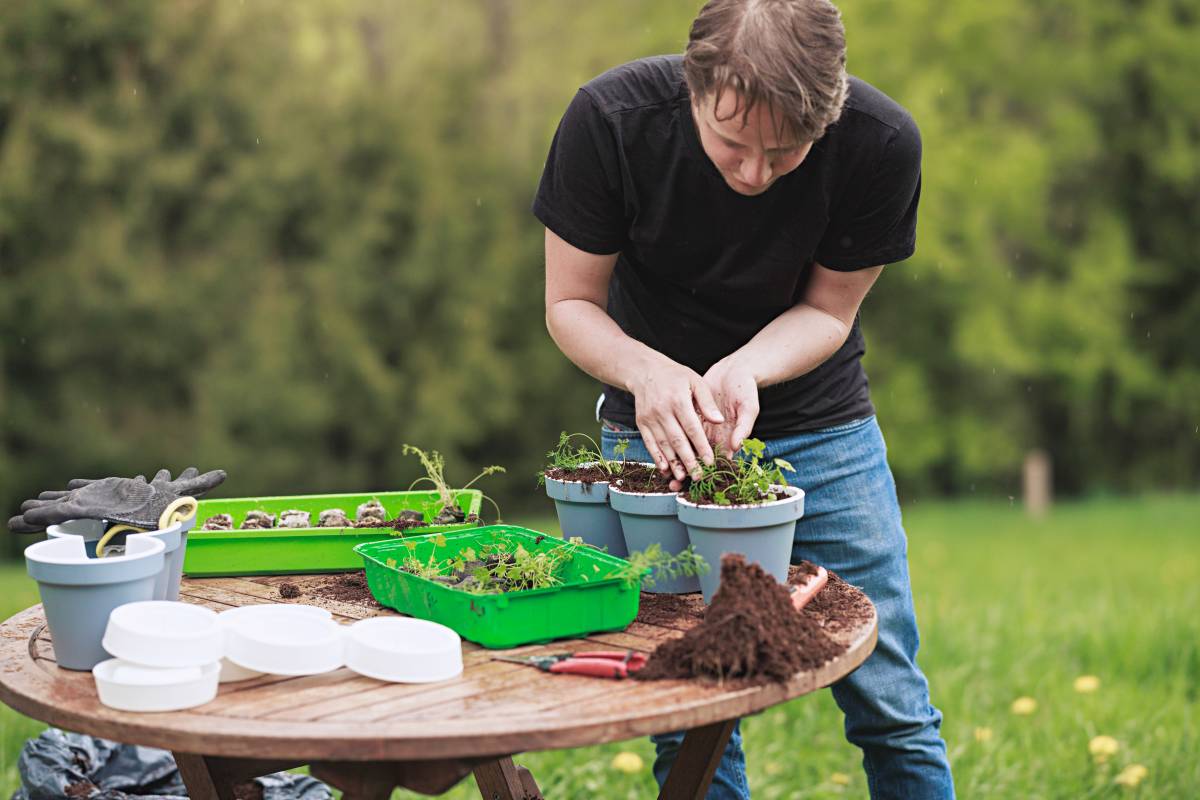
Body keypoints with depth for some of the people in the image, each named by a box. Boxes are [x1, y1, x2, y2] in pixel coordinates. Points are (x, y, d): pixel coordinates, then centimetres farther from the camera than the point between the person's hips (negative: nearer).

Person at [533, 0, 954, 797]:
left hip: (822, 427, 1)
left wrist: (741, 369, -30)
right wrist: (646, 371, -33)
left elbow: (828, 310, -9)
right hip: (657, 433, 0)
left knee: (892, 708, 2)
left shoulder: (882, 142, -23)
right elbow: (571, 304, -13)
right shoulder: (611, 119, -24)